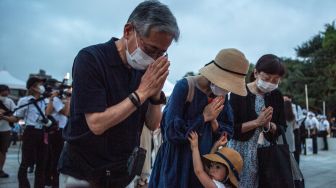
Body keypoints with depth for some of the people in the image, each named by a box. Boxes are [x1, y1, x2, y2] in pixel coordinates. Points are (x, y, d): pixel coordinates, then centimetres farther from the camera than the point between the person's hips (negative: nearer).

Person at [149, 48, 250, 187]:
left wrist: (214, 121, -14)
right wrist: (204, 117, -18)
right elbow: (171, 132, -21)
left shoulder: (221, 96, 1)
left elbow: (227, 134, 4)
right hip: (178, 160, -5)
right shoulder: (185, 87, -17)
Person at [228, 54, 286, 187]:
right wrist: (257, 122, -20)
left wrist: (268, 125, -13)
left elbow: (282, 128, 7)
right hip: (242, 151, -3)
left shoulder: (277, 96, 5)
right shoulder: (240, 93, -9)